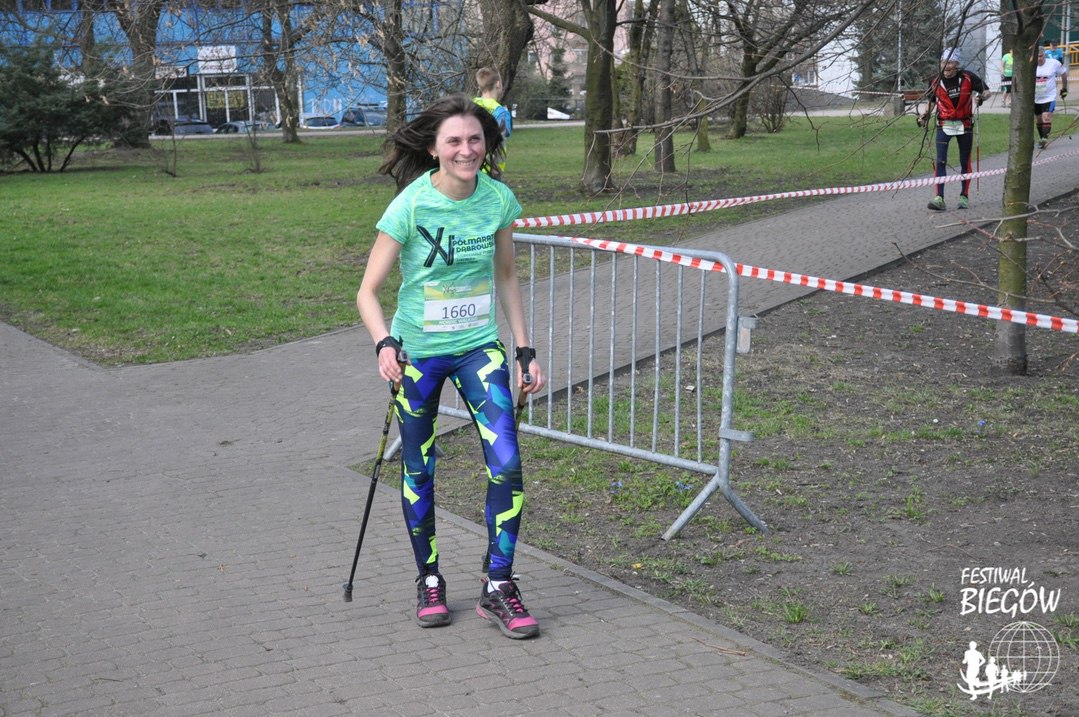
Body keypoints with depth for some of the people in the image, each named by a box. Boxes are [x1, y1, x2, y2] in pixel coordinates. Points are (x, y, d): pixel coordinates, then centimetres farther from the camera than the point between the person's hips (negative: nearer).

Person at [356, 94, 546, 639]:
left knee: (507, 464, -9)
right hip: (417, 352, -2)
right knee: (419, 471, 9)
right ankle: (429, 580, 29)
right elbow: (367, 292, -13)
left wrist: (525, 349, 7)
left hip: (479, 348, 2)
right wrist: (384, 344, -31)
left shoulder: (498, 199, -6)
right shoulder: (411, 206, -17)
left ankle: (498, 586, 5)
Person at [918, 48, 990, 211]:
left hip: (964, 125, -1)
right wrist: (925, 115, -2)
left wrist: (982, 97, -22)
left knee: (965, 162, 9)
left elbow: (986, 91, 0)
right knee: (940, 161, -13)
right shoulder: (936, 82, -2)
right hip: (944, 125, 1)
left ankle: (964, 196, 23)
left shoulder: (968, 78, -9)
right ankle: (939, 198, -16)